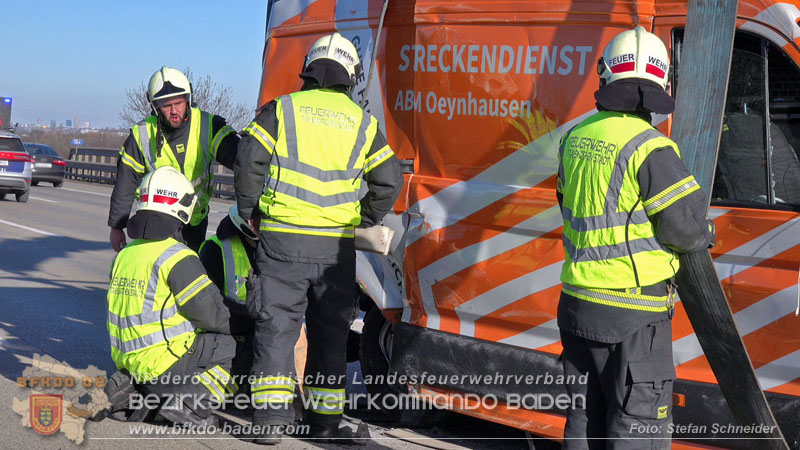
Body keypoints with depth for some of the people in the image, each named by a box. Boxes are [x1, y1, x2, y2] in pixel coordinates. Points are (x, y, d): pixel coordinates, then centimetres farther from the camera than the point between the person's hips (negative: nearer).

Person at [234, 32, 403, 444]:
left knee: (276, 325, 4)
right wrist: (361, 221, 17)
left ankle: (271, 418, 0)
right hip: (336, 244, 2)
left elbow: (248, 161, -5)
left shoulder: (281, 109, 2)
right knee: (330, 331, 11)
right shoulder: (362, 121, 8)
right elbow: (388, 182, 5)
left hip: (282, 238, -1)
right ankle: (325, 421, 17)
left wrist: (251, 212, 8)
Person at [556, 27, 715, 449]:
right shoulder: (650, 149, -18)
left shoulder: (575, 138, 5)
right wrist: (706, 234, 7)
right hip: (631, 311, -7)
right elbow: (686, 229, -14)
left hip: (576, 302, 7)